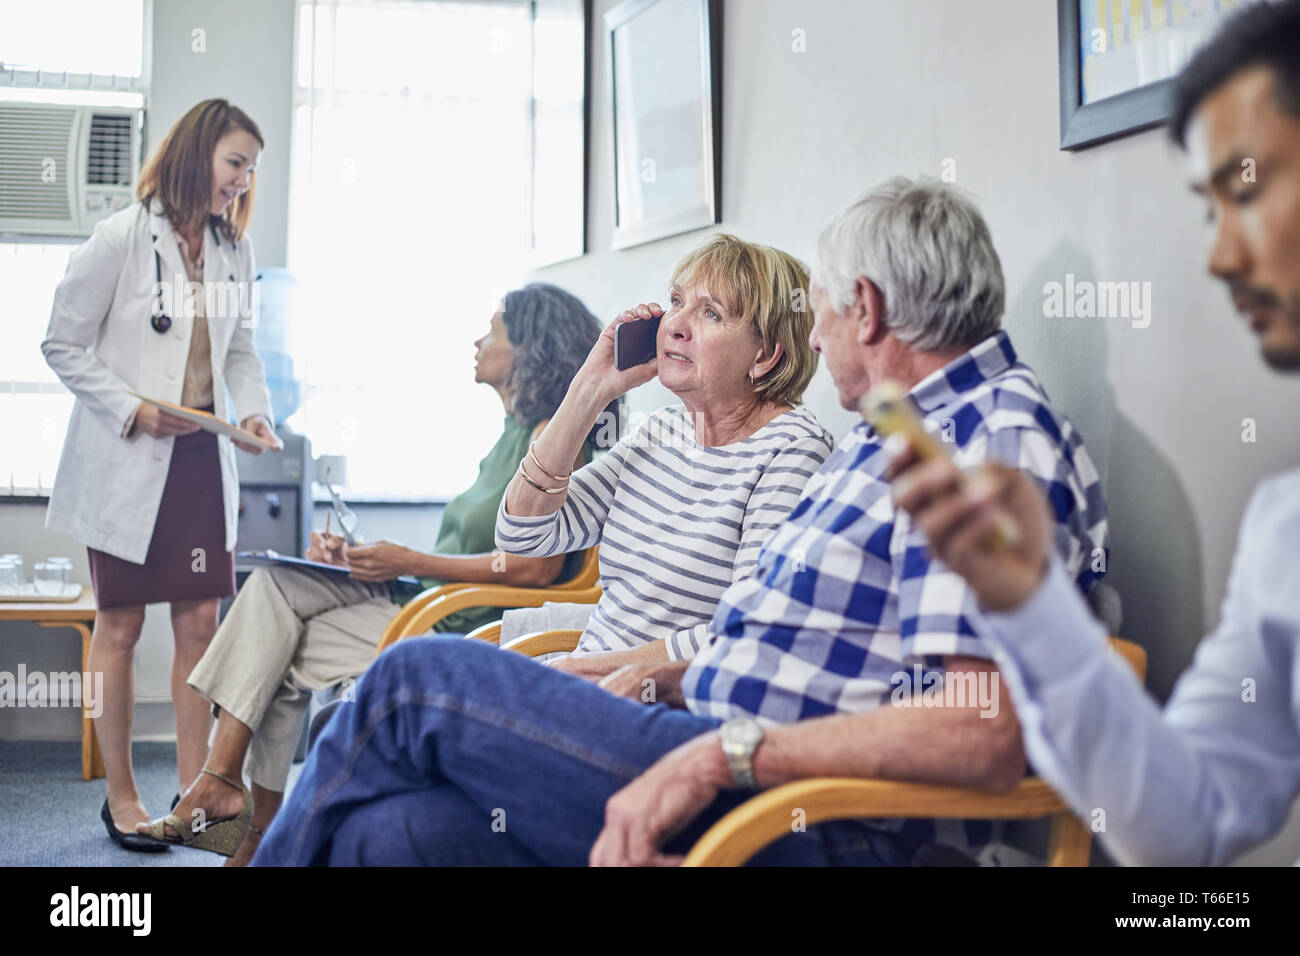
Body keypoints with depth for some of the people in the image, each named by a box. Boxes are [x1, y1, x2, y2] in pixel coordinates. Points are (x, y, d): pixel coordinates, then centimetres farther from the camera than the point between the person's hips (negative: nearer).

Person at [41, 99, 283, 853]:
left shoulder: (235, 249, 6)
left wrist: (255, 412, -5)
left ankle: (194, 789, 15)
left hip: (203, 453, 5)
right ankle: (121, 795, 16)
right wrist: (132, 409, -15)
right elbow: (63, 345, -6)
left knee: (201, 623, 5)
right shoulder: (122, 238, -10)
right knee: (121, 626, 5)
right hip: (128, 460, -5)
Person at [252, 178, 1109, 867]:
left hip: (816, 831, -9)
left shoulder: (999, 438, -13)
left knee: (416, 679, -7)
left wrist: (724, 751, -25)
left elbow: (987, 734, -26)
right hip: (729, 772, 9)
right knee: (389, 832, -8)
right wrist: (668, 673, 11)